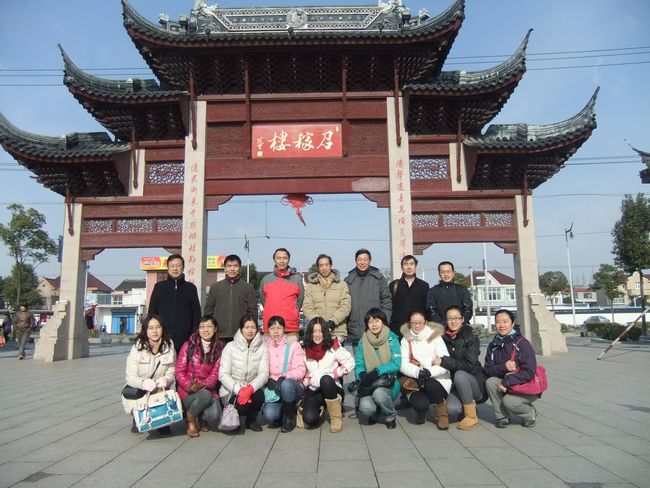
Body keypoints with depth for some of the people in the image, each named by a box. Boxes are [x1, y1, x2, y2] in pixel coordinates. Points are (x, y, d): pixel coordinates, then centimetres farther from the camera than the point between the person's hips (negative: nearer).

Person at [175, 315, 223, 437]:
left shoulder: (219, 348, 7)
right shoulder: (189, 346, 1)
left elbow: (215, 374, 0)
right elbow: (179, 371, -2)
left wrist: (203, 384, -21)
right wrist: (188, 385, -20)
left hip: (208, 390, 2)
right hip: (187, 391, -2)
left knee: (214, 416, -27)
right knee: (205, 395, -35)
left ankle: (202, 417, 13)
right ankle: (190, 419, -3)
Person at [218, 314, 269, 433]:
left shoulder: (262, 348, 0)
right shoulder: (230, 347, -5)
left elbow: (264, 373, -9)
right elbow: (223, 375, -10)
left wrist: (251, 388, -28)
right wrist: (239, 390, -26)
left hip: (253, 389, 2)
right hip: (231, 390, -2)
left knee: (259, 395, -31)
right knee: (242, 402, -32)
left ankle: (251, 419, 3)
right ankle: (239, 419, 7)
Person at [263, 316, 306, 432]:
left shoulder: (293, 345, -1)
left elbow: (300, 371, -9)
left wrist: (283, 377, -25)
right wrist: (268, 379, -18)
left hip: (292, 386, -1)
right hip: (273, 389, 1)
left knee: (286, 384, -37)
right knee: (269, 416, -27)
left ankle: (290, 417, -9)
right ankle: (282, 410, 11)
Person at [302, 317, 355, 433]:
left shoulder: (333, 346, -5)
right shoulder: (305, 349, 4)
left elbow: (350, 362, -5)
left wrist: (333, 375, -12)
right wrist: (306, 381, -6)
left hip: (330, 388, -2)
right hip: (313, 390, 2)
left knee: (326, 379, -38)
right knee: (309, 419, -26)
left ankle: (336, 417, -18)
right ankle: (319, 408, 13)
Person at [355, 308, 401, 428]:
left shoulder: (392, 339, -4)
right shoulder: (363, 341, 2)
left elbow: (396, 364, -12)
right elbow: (358, 364, -1)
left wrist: (378, 371, -26)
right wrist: (362, 374, -24)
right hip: (368, 384, 2)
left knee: (379, 393, -34)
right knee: (365, 407, -26)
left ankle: (391, 415, 0)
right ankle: (374, 413, 14)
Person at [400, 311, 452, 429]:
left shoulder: (435, 337, -1)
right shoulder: (406, 339, 5)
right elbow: (403, 364, -5)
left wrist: (430, 372, -28)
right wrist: (418, 372, -26)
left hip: (437, 380, -1)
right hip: (415, 381, 1)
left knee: (430, 385, -34)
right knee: (419, 403, -29)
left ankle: (442, 414, -3)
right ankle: (421, 410, 12)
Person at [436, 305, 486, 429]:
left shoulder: (471, 337, -10)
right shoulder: (443, 338, 0)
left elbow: (470, 365, -21)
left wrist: (444, 361, -25)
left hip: (476, 384, -2)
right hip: (455, 386, 2)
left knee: (460, 374, -33)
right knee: (451, 408, -27)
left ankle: (471, 417, -16)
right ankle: (466, 409, 10)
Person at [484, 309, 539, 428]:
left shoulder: (522, 343, -15)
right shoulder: (493, 345, -1)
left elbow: (529, 372, -20)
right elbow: (488, 370, -5)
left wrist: (507, 382, -25)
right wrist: (504, 367, -25)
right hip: (505, 384, 5)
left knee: (509, 401, -29)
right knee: (490, 382, -23)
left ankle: (530, 413, 5)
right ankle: (502, 417, -6)